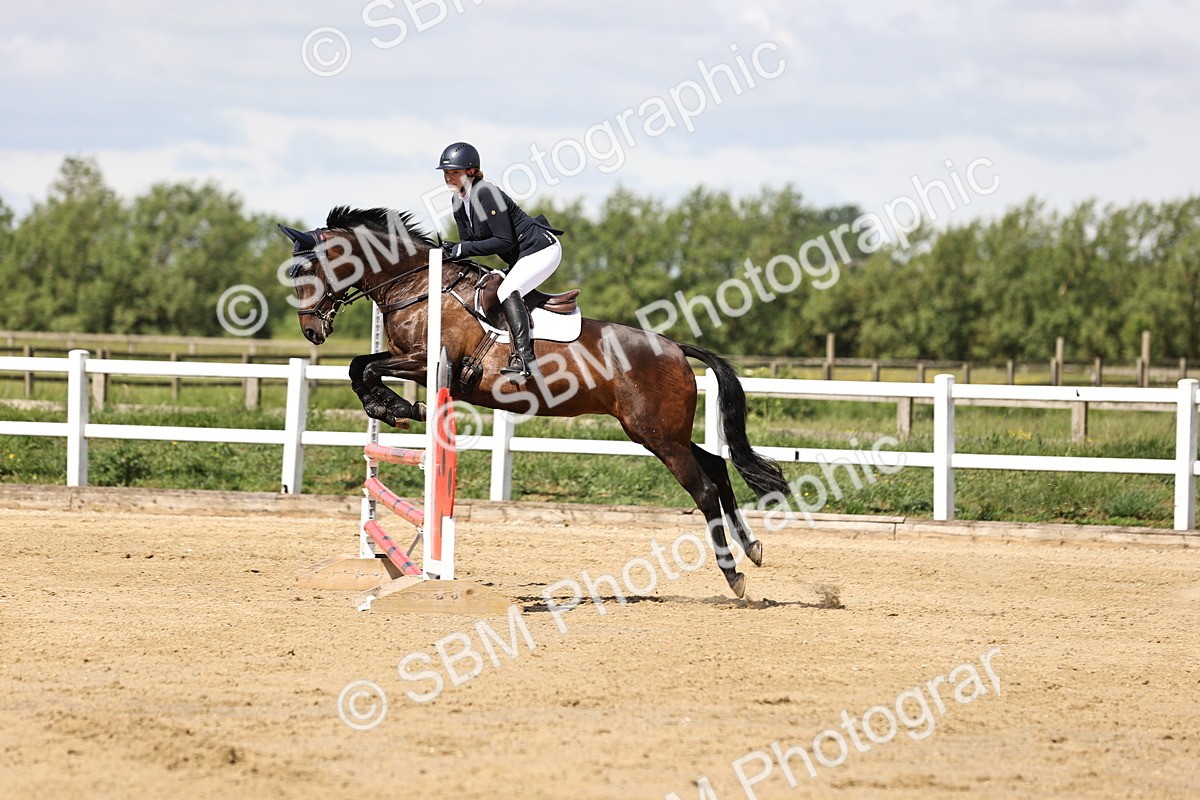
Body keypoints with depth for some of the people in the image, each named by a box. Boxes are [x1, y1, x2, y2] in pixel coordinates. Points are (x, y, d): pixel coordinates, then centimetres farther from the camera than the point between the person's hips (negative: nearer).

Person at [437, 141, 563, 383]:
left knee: (507, 291, -27)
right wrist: (453, 248, -10)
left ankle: (524, 358, -36)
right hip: (521, 258, 11)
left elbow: (504, 241, -25)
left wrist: (464, 249, -24)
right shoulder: (459, 201, 6)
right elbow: (469, 240, 12)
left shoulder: (485, 194, -23)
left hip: (542, 249, -11)